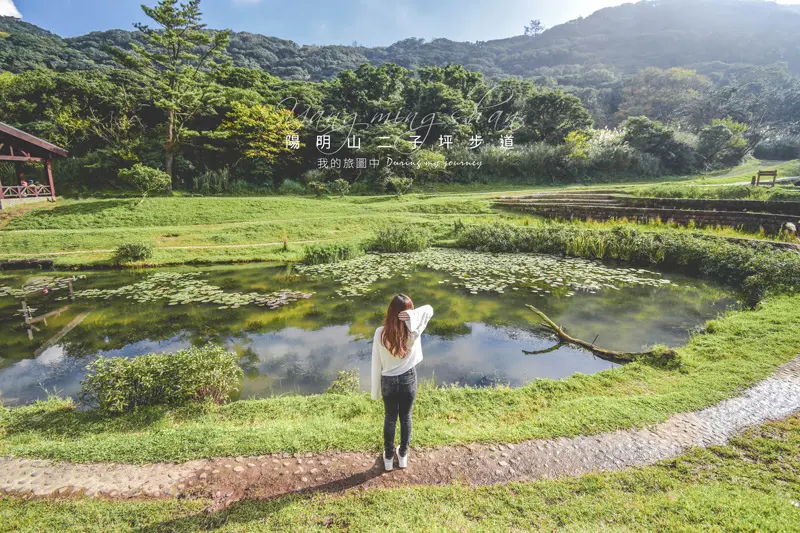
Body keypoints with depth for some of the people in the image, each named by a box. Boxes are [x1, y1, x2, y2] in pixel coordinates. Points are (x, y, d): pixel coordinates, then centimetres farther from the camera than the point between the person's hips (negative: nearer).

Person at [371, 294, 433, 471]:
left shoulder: (380, 333, -20)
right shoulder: (413, 332, -20)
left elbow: (376, 364, -11)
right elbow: (429, 309, -6)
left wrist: (375, 391, 2)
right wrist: (412, 316, -25)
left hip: (388, 382, 0)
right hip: (409, 380, 0)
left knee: (390, 418, 21)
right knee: (406, 417, 22)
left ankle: (388, 458, 38)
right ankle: (403, 455, 40)